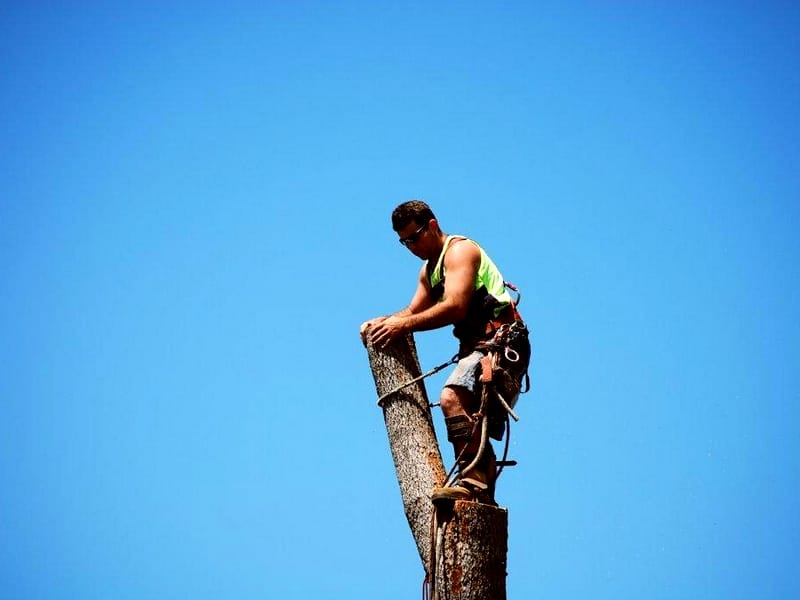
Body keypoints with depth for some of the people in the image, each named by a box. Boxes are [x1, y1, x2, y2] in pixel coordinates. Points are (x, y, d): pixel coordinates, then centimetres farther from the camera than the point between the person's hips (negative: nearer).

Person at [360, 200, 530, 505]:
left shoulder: (459, 250, -6)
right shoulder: (430, 269, 25)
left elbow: (455, 306, -20)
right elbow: (413, 311, 20)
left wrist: (403, 325, -20)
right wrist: (382, 322, 1)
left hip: (500, 343, -11)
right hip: (479, 347, 11)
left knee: (452, 398, -30)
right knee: (476, 433, 13)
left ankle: (472, 480, -36)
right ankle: (484, 497, 20)